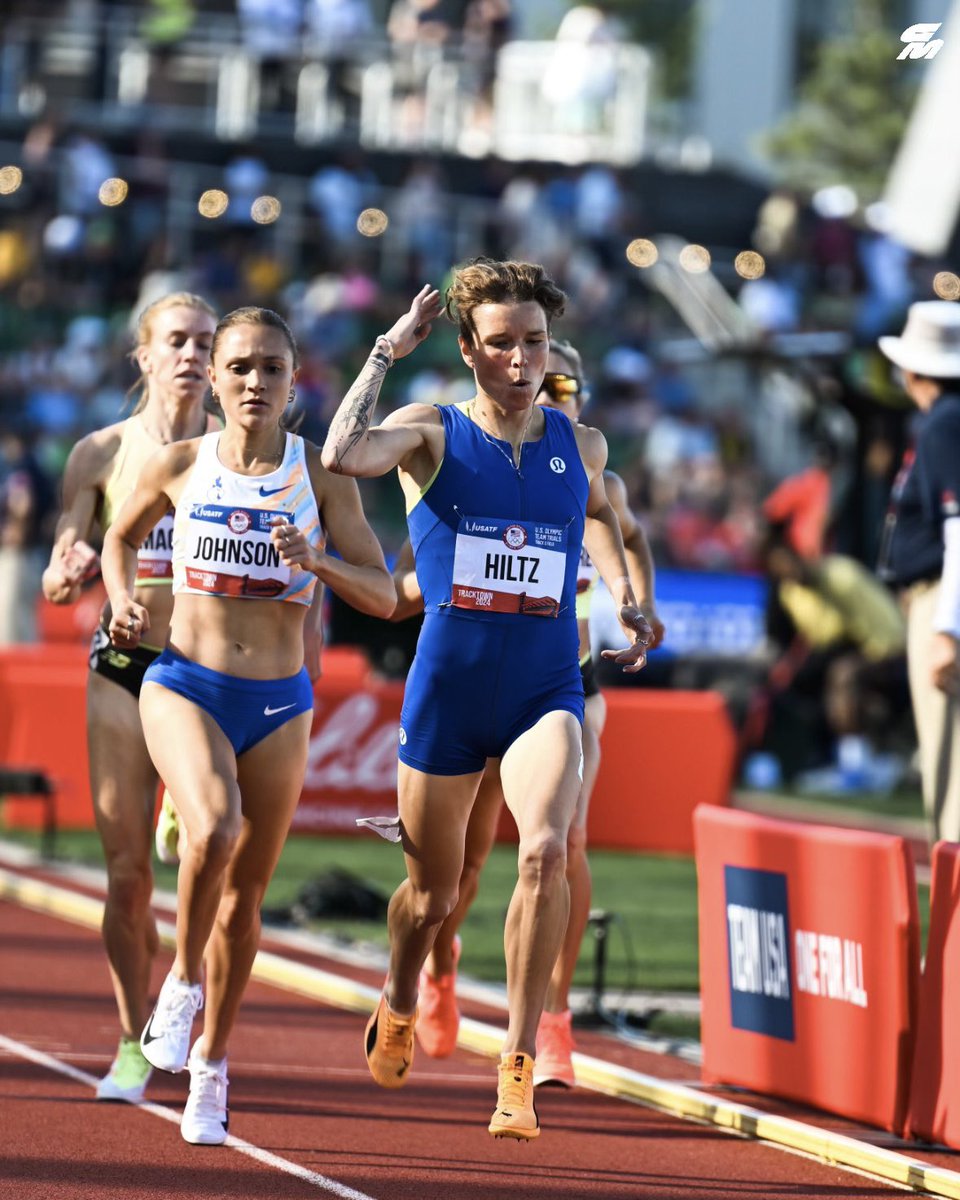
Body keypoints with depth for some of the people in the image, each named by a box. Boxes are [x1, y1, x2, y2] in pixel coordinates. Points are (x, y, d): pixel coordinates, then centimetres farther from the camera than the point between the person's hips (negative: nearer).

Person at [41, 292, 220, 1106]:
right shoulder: (103, 453, 3)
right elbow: (59, 581, 3)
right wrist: (68, 573, -19)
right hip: (125, 665, 1)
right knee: (127, 870, 0)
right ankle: (134, 1044, 14)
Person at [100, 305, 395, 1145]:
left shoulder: (322, 477, -2)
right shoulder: (179, 466, 0)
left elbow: (383, 596, -4)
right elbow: (122, 537, 20)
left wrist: (319, 565, -22)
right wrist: (124, 602, 1)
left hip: (278, 704, 1)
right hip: (184, 686, -1)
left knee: (245, 895, 9)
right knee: (213, 831, -30)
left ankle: (211, 1063, 27)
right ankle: (183, 981, -5)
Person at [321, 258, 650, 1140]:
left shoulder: (581, 446, 5)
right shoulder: (433, 434, -5)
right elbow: (341, 456, -28)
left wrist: (622, 591, 14)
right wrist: (388, 351, -19)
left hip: (547, 692, 1)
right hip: (446, 691, -1)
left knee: (546, 848, -27)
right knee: (432, 892, 13)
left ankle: (519, 1065, -20)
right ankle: (399, 1004, 49)